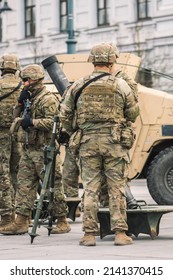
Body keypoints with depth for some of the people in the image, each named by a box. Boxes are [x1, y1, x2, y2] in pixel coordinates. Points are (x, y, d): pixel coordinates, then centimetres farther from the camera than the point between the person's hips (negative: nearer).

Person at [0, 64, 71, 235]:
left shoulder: (48, 99, -10)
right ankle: (21, 222, 7)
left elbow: (54, 122, -20)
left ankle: (62, 222, 5)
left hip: (44, 150, -9)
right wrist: (21, 102, 4)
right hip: (28, 149, 9)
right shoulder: (30, 98, 18)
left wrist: (33, 122, -22)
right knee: (24, 185, 6)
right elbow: (16, 116, 20)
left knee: (53, 186, -2)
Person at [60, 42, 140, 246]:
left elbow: (64, 116, 7)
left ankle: (89, 234, 5)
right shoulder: (120, 85, -2)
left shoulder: (78, 86, 4)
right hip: (114, 142, -2)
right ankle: (120, 233, 2)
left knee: (90, 189, 6)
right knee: (116, 189, 3)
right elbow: (133, 114, 6)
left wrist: (74, 134, 23)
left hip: (87, 142, 2)